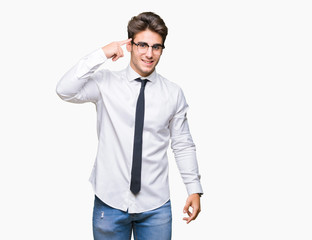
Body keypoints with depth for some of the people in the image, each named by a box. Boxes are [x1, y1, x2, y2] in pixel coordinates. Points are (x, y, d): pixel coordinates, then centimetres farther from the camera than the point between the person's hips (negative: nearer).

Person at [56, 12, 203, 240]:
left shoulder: (174, 93, 2)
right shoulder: (105, 83, -2)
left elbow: (183, 145, 6)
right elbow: (65, 91, -18)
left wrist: (194, 188, 2)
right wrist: (101, 55, -19)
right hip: (110, 202, -1)